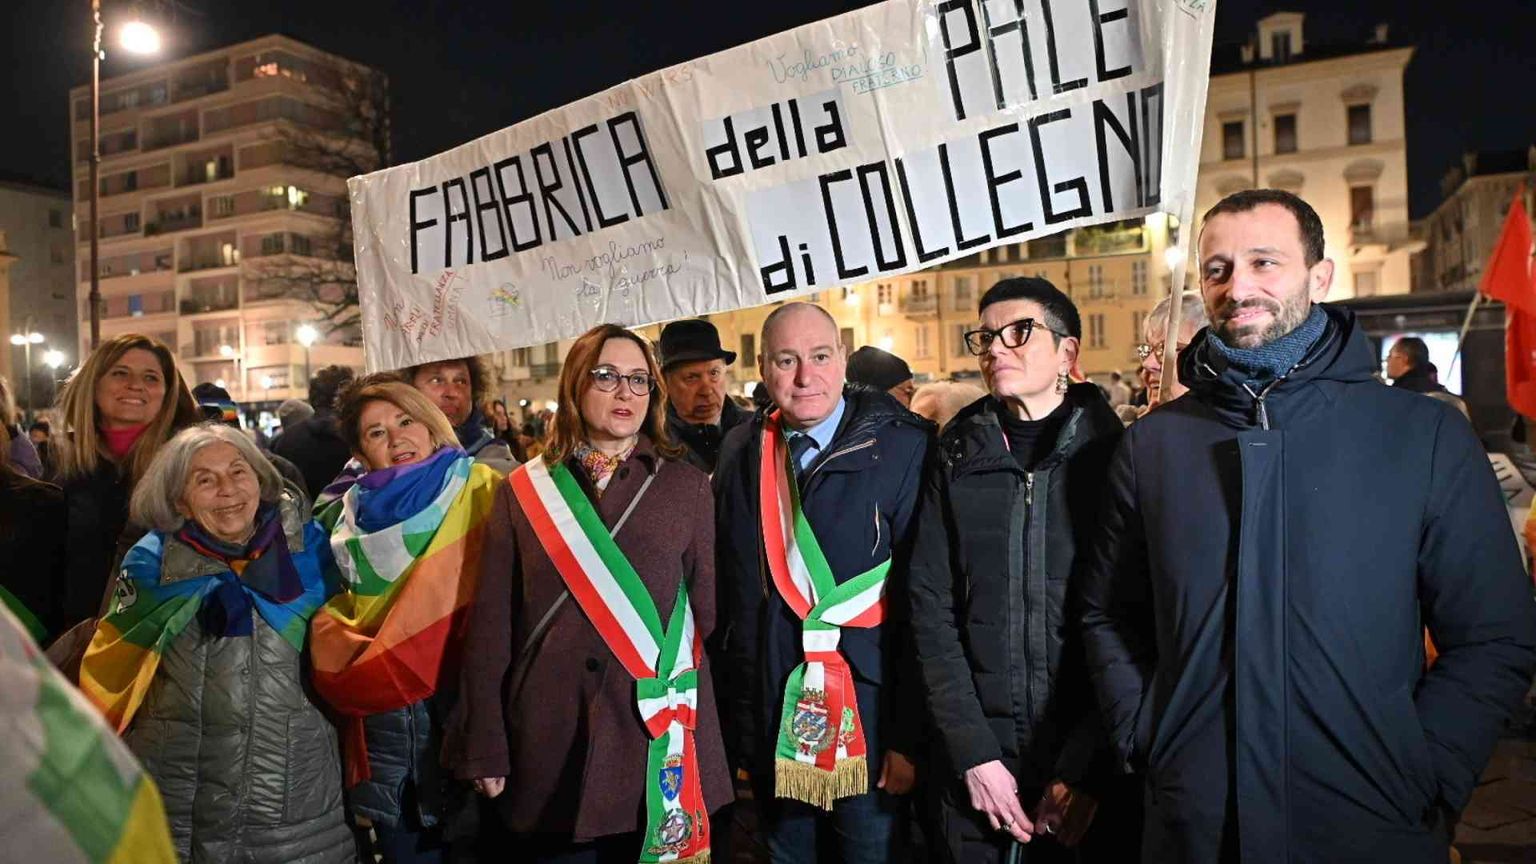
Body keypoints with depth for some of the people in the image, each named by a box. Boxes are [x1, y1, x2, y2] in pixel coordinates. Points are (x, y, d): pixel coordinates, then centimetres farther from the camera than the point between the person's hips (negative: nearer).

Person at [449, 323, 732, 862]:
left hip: (655, 736, 0)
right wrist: (485, 747, -1)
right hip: (549, 742, 1)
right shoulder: (525, 491, 3)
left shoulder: (686, 487, 1)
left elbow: (712, 611, 2)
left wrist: (720, 739, 1)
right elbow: (491, 625, 2)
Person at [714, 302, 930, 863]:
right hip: (767, 723, 4)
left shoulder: (901, 447, -12)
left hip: (867, 722, -4)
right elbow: (728, 587, 7)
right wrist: (740, 729, 7)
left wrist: (910, 734, -14)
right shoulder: (741, 453, 2)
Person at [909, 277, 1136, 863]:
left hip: (1094, 759, -2)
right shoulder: (958, 458, 2)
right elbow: (931, 603, -1)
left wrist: (1086, 767, -12)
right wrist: (973, 752, -9)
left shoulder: (1113, 453, -4)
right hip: (973, 760, 2)